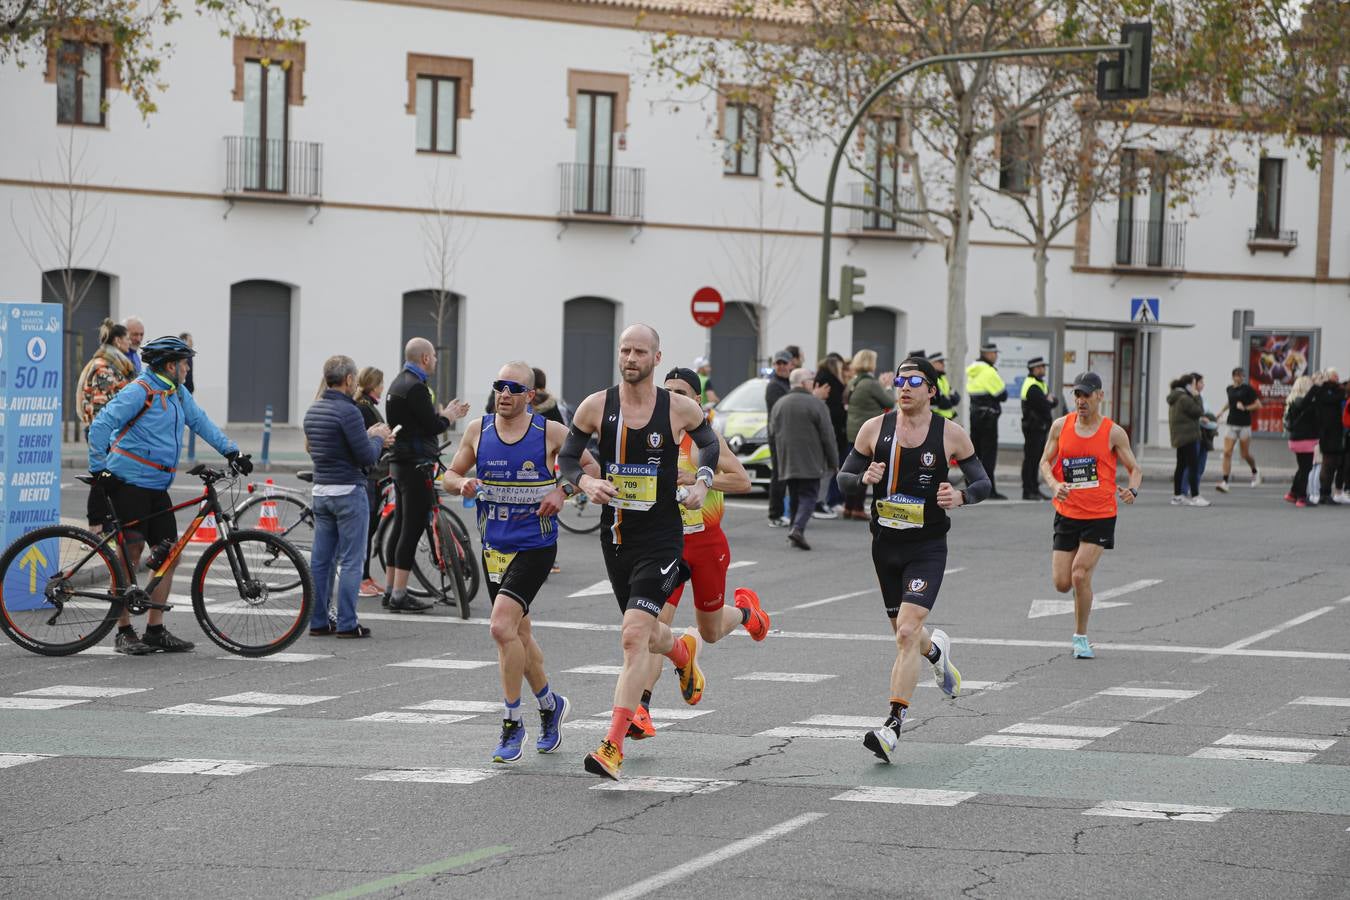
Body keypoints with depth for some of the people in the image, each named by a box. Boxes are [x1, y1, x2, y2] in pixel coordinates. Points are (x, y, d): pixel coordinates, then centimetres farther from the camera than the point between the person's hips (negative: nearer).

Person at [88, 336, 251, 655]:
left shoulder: (178, 395, 13)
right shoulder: (140, 391, -12)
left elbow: (201, 423, 16)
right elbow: (100, 425, -14)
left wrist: (231, 451, 5)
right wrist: (99, 469, -14)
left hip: (157, 488, 8)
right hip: (128, 483, -8)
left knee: (169, 555, 4)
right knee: (132, 551, -6)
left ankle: (155, 629, 11)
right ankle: (124, 632, 0)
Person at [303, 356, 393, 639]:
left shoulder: (313, 411, 9)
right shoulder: (348, 411, -17)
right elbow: (367, 457, -18)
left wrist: (370, 436, 18)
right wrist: (378, 438, 4)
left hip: (321, 491, 8)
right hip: (348, 492, -8)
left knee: (320, 559, 9)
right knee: (350, 561, -2)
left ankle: (318, 621, 11)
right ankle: (347, 624, -2)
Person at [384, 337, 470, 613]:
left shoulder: (399, 383, 16)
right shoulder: (415, 387, -17)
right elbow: (433, 426, -18)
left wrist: (444, 414, 15)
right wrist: (448, 417, 0)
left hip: (400, 463, 11)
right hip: (416, 465, -11)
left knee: (400, 526, 13)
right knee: (413, 528, -9)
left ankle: (391, 590, 17)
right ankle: (400, 595, -10)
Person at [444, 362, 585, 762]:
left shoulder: (550, 432, -6)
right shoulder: (478, 430, 3)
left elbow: (591, 468, 5)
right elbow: (450, 474, 13)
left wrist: (562, 491, -12)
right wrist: (462, 484, -10)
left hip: (535, 546, -5)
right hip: (494, 546, 5)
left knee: (502, 626, -20)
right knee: (519, 632, 15)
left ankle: (512, 723, -10)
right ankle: (550, 704, 38)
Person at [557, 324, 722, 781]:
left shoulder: (680, 408, -5)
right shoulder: (597, 406, -3)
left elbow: (709, 443, 15)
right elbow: (566, 457, 6)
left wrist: (702, 482, -2)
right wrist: (586, 482, -14)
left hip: (660, 537, -4)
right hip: (616, 534, 4)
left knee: (634, 637, -17)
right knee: (645, 635, 19)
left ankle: (613, 747, -17)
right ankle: (683, 649, 58)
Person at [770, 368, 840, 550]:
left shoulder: (779, 405, 9)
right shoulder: (816, 404, -9)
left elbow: (773, 432, 16)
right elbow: (827, 436, -8)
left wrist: (777, 463, 25)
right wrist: (833, 461, 0)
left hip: (786, 462, 5)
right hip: (810, 463, -5)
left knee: (795, 497, 15)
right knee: (808, 496, -4)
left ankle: (795, 531, 13)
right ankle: (797, 528, -22)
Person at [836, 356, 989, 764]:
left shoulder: (951, 434, -4)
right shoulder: (875, 428, 1)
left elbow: (983, 482, 4)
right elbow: (844, 477, 7)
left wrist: (961, 495, -18)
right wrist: (864, 478, -16)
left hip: (927, 548, -4)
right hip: (886, 545, 4)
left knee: (907, 632, -18)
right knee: (904, 633, 16)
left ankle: (892, 726, -20)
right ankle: (936, 650, 53)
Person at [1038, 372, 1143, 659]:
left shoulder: (1113, 433, -5)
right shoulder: (1061, 426, 2)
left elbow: (1135, 469, 2)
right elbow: (1045, 462, 9)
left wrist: (1132, 490, -20)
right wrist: (1054, 485, -12)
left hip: (1100, 516, -3)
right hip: (1067, 514, 3)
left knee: (1080, 575, -16)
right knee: (1062, 583, -1)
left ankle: (1081, 637, 2)